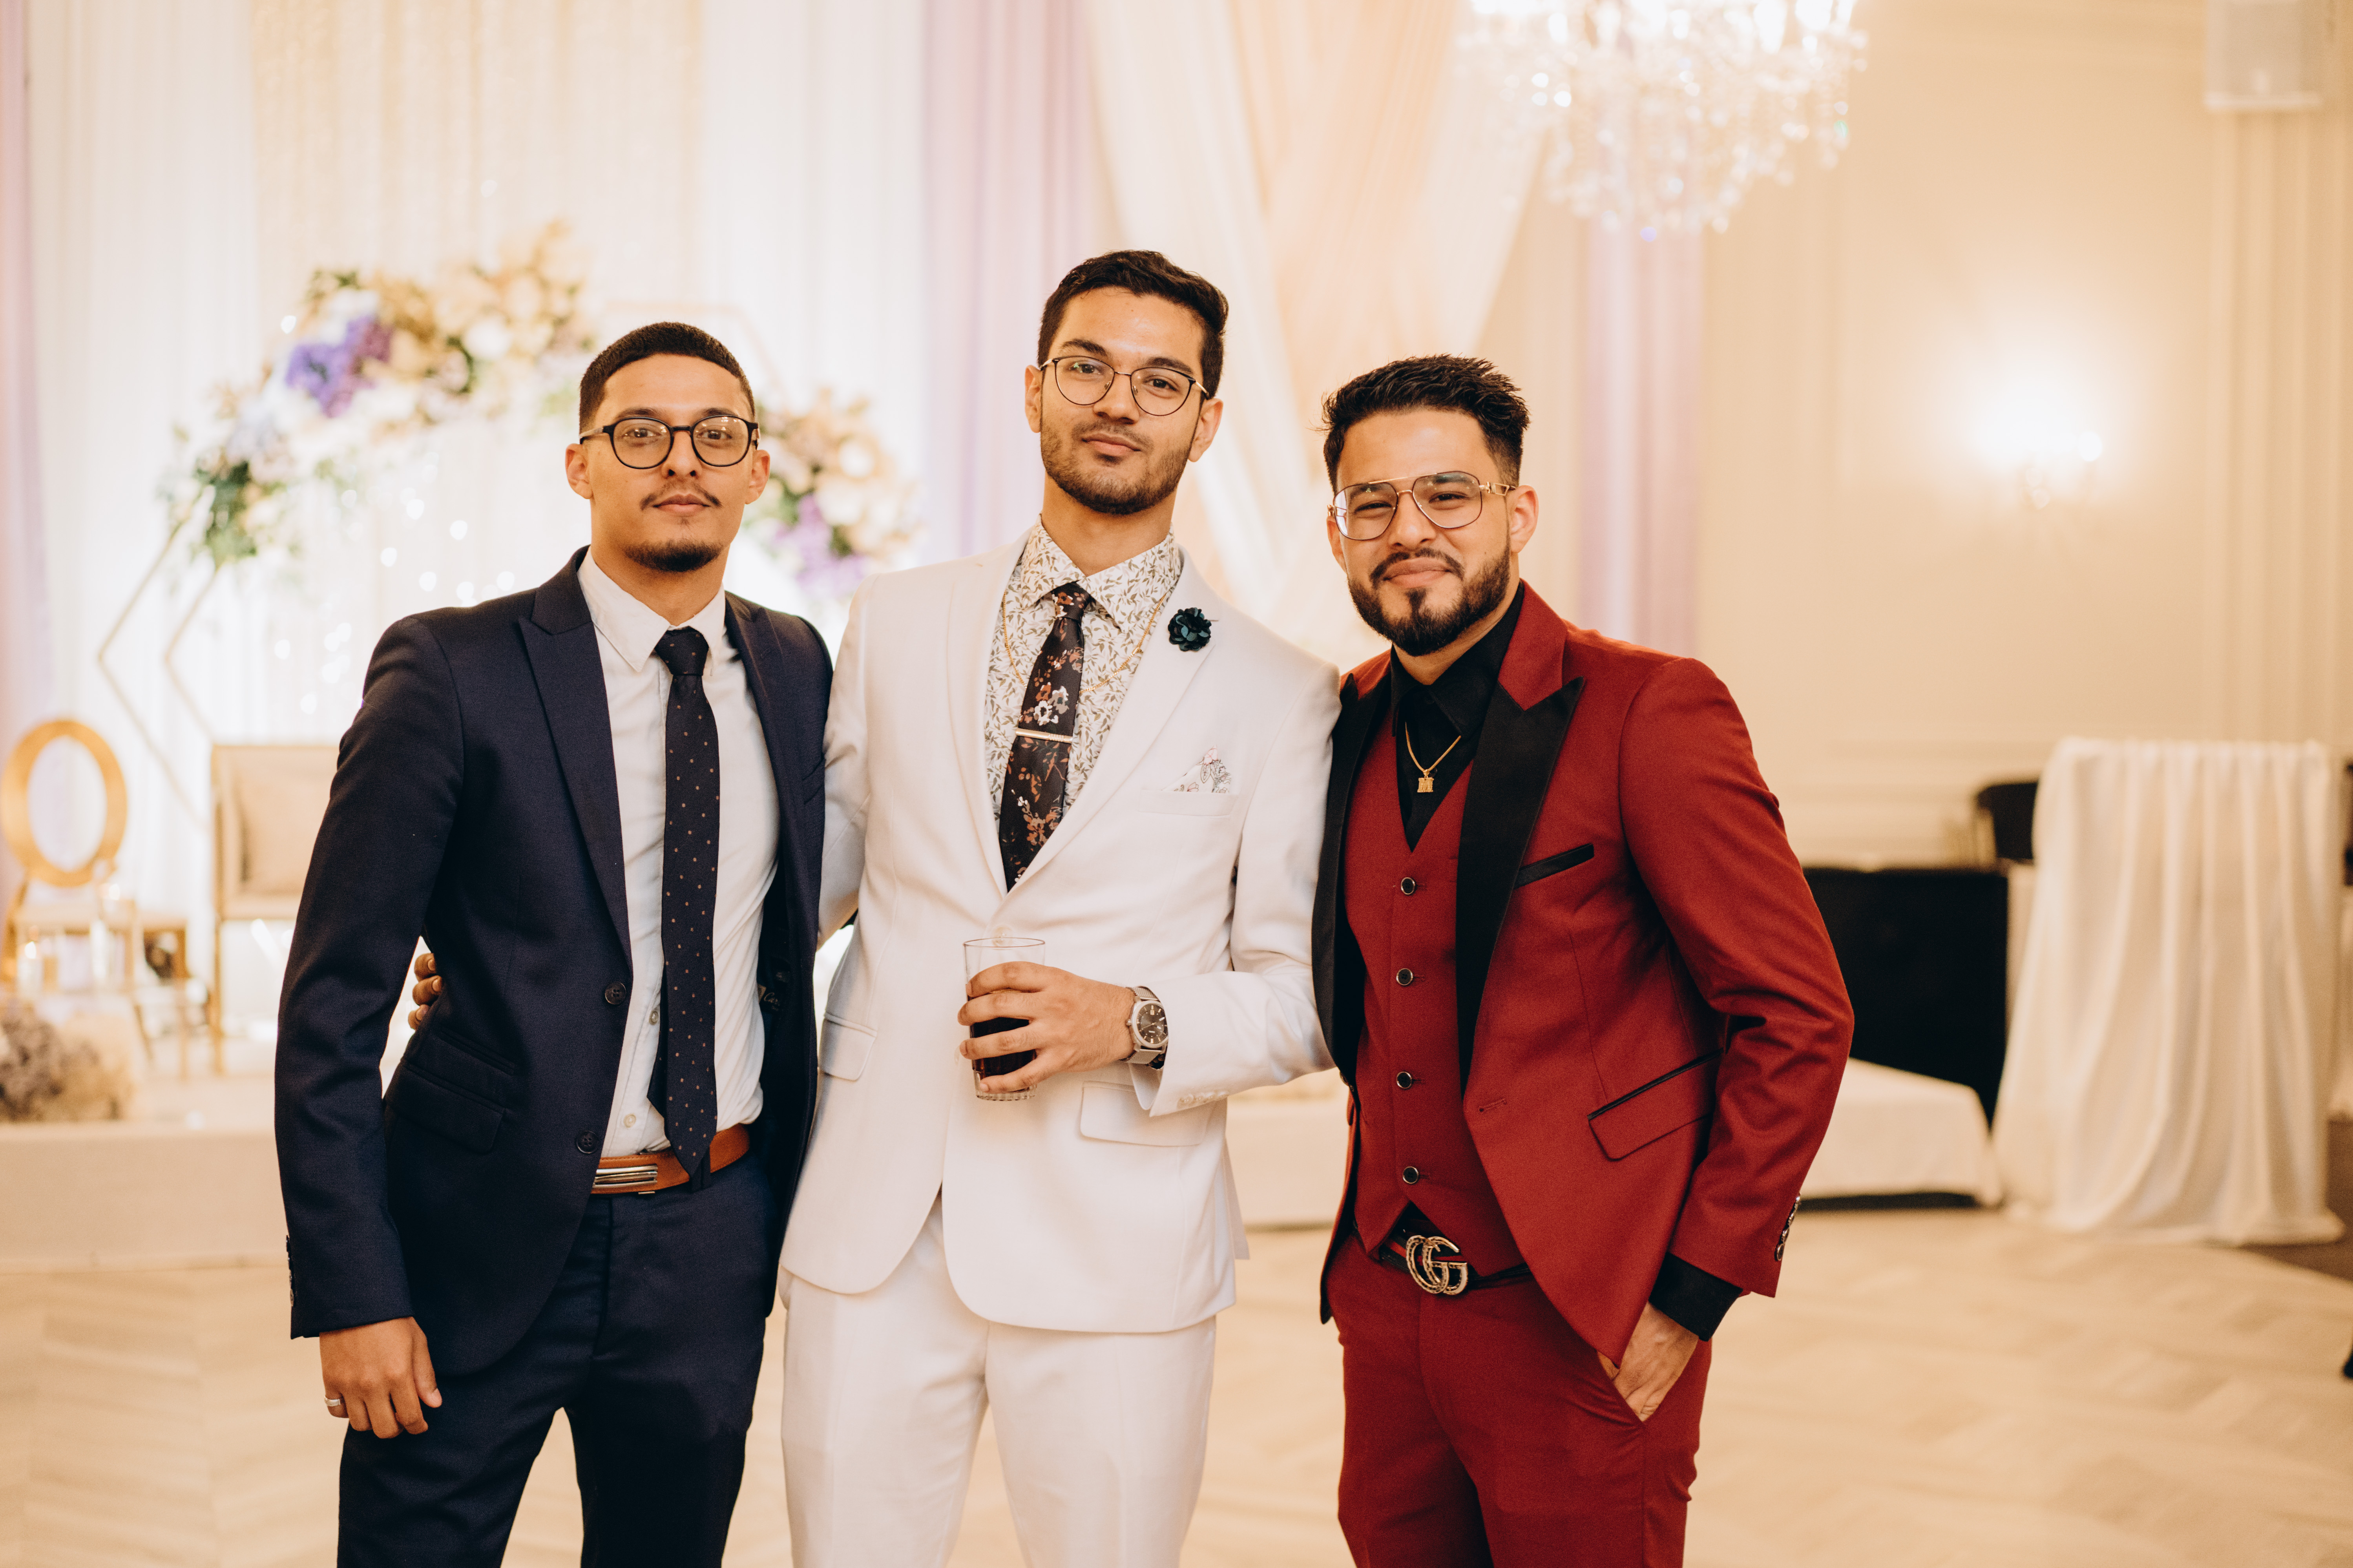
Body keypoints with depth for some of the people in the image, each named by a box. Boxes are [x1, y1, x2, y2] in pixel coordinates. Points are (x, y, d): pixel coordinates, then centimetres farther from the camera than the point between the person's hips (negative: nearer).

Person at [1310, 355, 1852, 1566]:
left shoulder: (1647, 712, -12)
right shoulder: (1349, 730, 6)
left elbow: (1799, 1018, -12)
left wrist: (1690, 1298, -13)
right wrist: (1373, 1251, 11)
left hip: (1578, 1329, -5)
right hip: (1385, 1308, 6)